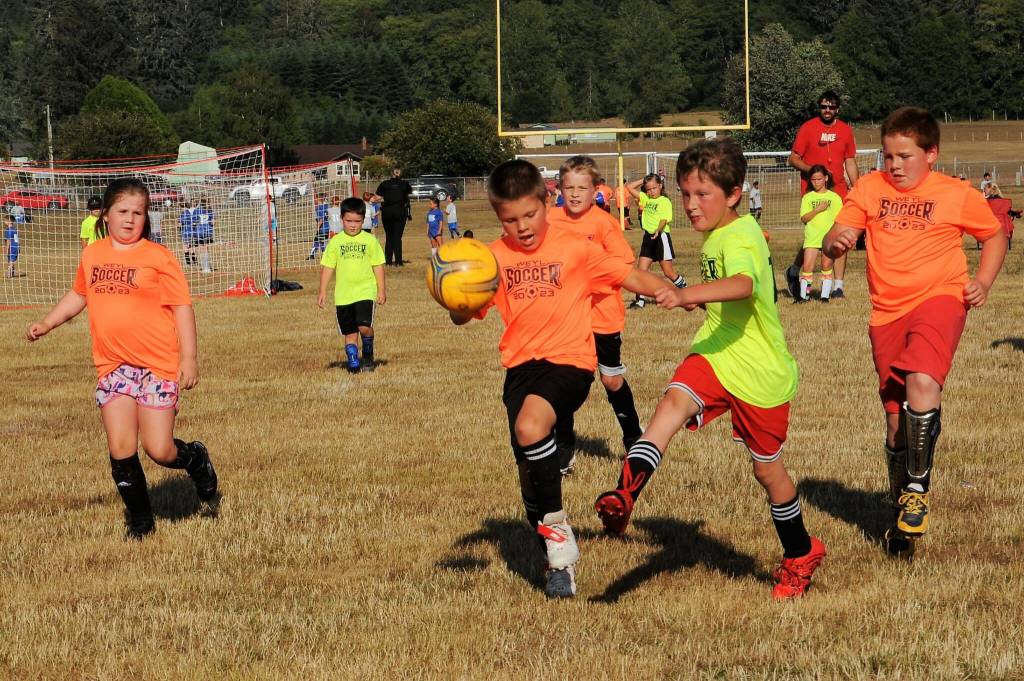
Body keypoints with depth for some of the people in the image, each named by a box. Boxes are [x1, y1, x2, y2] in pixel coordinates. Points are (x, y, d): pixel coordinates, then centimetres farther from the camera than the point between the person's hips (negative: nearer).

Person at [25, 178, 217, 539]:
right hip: (112, 365, 4)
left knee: (159, 450, -5)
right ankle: (140, 519, 14)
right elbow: (78, 295, 27)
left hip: (158, 364, -4)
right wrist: (46, 323, 17)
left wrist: (189, 358, -10)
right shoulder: (92, 255, 9)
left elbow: (182, 307, -4)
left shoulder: (157, 257, -5)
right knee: (120, 448, -4)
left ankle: (195, 458, 29)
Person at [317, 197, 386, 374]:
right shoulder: (335, 242, 4)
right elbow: (327, 267, 6)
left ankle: (368, 355, 7)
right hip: (343, 295, 2)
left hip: (366, 291, -2)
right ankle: (353, 362, 16)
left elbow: (378, 266, 5)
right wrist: (322, 291, 2)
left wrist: (381, 289, 1)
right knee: (349, 332, 5)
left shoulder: (370, 241, 2)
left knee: (364, 326, -17)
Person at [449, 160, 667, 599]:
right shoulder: (495, 258, 5)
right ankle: (557, 560, 26)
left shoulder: (573, 248, -2)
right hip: (520, 364, 4)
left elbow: (630, 276, 0)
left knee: (530, 427, -31)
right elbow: (464, 315, -1)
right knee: (528, 469, 5)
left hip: (569, 360, -4)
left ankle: (557, 529, -13)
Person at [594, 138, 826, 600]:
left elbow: (743, 284, -46)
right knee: (673, 405, -26)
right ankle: (625, 496, -45)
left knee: (767, 468, 10)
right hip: (715, 354, 7)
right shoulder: (715, 236, 7)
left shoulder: (741, 238, -21)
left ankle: (800, 554, 33)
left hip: (760, 371, -7)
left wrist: (689, 294, -59)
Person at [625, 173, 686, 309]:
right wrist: (643, 181, 9)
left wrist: (658, 230, -35)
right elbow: (629, 187, 14)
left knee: (668, 272, -2)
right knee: (641, 270, -1)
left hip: (661, 236, -6)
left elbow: (665, 219, -18)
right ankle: (639, 300, 1)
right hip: (648, 237, 6)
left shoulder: (665, 201, -5)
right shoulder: (645, 198, 13)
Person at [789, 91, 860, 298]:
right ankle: (793, 272, 22)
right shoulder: (808, 128, -1)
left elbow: (850, 163, 17)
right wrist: (812, 170, -16)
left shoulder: (845, 130, 10)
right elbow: (793, 159, 1)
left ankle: (838, 286, -2)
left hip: (838, 190, 3)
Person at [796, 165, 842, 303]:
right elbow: (803, 218, -2)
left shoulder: (834, 197, 7)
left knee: (826, 266, 1)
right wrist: (817, 209, -14)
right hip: (811, 237, 0)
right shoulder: (807, 197, 8)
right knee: (807, 266, -7)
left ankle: (825, 295, 7)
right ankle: (804, 294, -1)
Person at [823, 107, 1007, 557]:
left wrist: (983, 282, -3)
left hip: (938, 299, -3)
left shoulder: (958, 195, -1)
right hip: (887, 313, 3)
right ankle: (902, 516, 26)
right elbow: (834, 241, 0)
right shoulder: (869, 189, 4)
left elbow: (995, 236, 13)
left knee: (922, 383, -30)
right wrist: (835, 242, -24)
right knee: (897, 419, 7)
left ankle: (917, 489, -13)